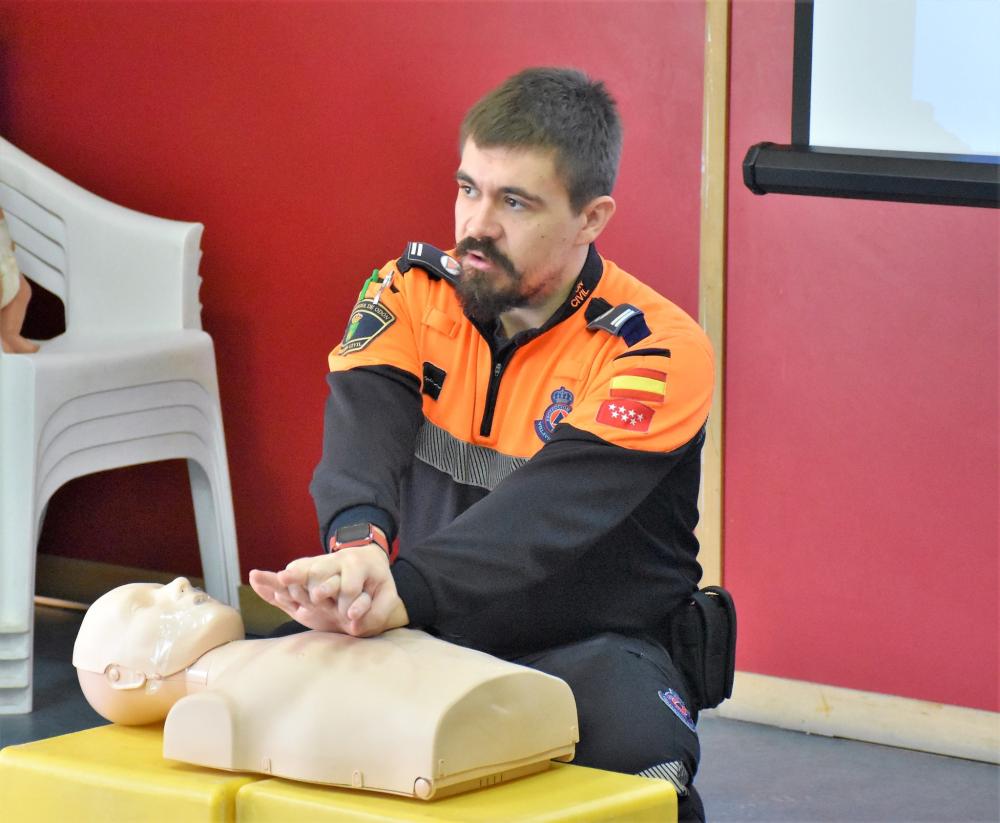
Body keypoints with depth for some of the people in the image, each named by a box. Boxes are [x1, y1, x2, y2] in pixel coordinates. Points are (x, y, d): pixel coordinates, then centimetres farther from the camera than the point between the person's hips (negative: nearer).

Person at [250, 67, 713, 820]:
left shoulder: (657, 353, -12)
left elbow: (548, 511, -26)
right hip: (429, 635, 4)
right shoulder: (412, 293, 2)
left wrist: (401, 593, -43)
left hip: (586, 645, -3)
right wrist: (357, 542, -41)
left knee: (639, 746, -35)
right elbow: (365, 419, -18)